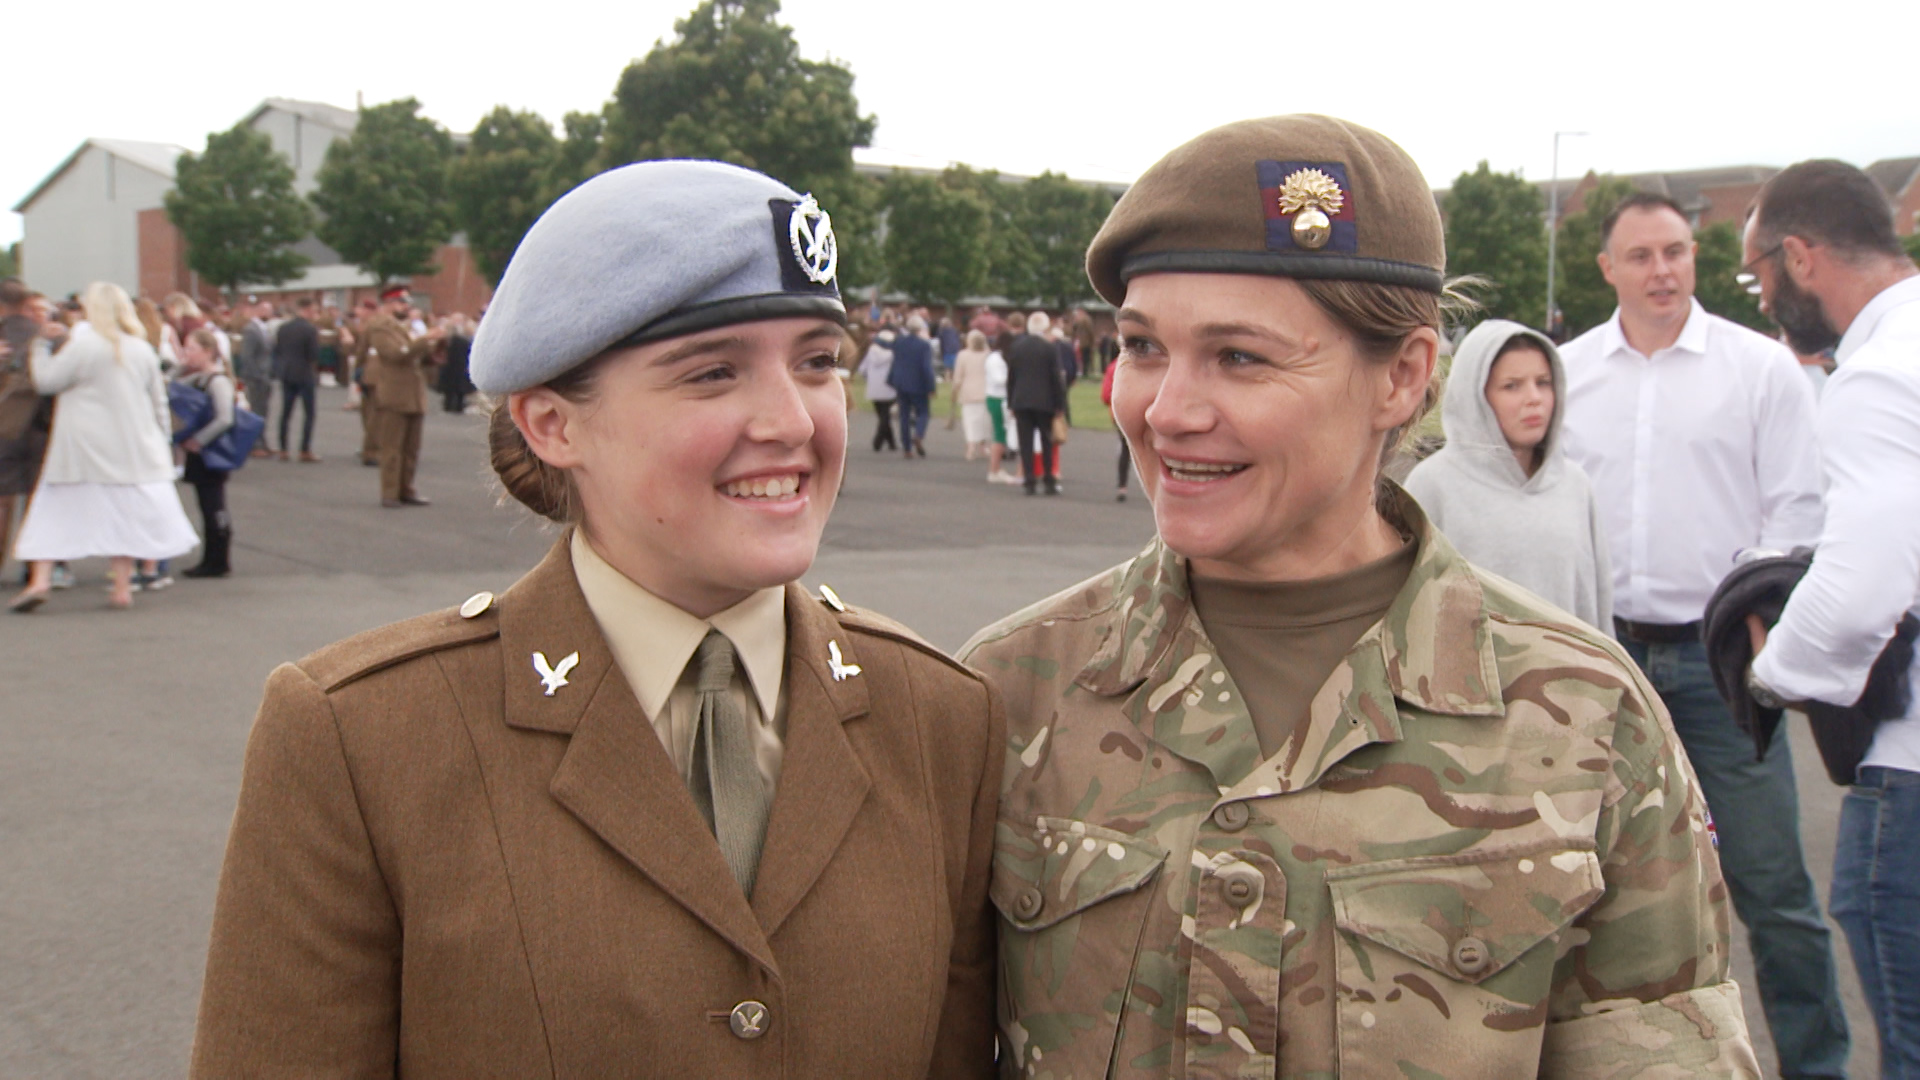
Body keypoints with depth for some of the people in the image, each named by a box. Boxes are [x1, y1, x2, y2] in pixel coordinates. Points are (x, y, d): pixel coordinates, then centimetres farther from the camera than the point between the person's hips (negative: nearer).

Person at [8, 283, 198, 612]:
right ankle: (122, 586, 8)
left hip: (83, 449, -4)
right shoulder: (143, 350, 4)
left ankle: (40, 580, -3)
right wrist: (160, 436, 22)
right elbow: (159, 402, 11)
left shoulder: (83, 346, -13)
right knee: (123, 511, 10)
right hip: (133, 447, 4)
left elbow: (46, 380, -7)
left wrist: (40, 349, 9)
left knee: (56, 511, 4)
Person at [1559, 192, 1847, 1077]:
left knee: (1770, 882, -3)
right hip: (1605, 653, 3)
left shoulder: (1760, 366, 1)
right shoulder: (1568, 371, 7)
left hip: (1718, 655, -2)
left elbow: (1796, 508, 1)